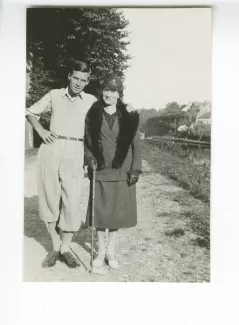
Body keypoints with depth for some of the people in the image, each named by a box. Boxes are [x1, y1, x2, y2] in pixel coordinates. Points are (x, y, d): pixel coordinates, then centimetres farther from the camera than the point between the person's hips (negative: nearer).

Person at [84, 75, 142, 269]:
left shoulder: (129, 116, 1)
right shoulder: (93, 115, 2)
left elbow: (136, 144, 3)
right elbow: (87, 141, 8)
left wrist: (135, 169, -3)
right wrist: (90, 159, -8)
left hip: (122, 172, 0)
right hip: (101, 171, 0)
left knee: (117, 212, 7)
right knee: (100, 211, 5)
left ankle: (111, 251, 23)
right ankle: (101, 251, 22)